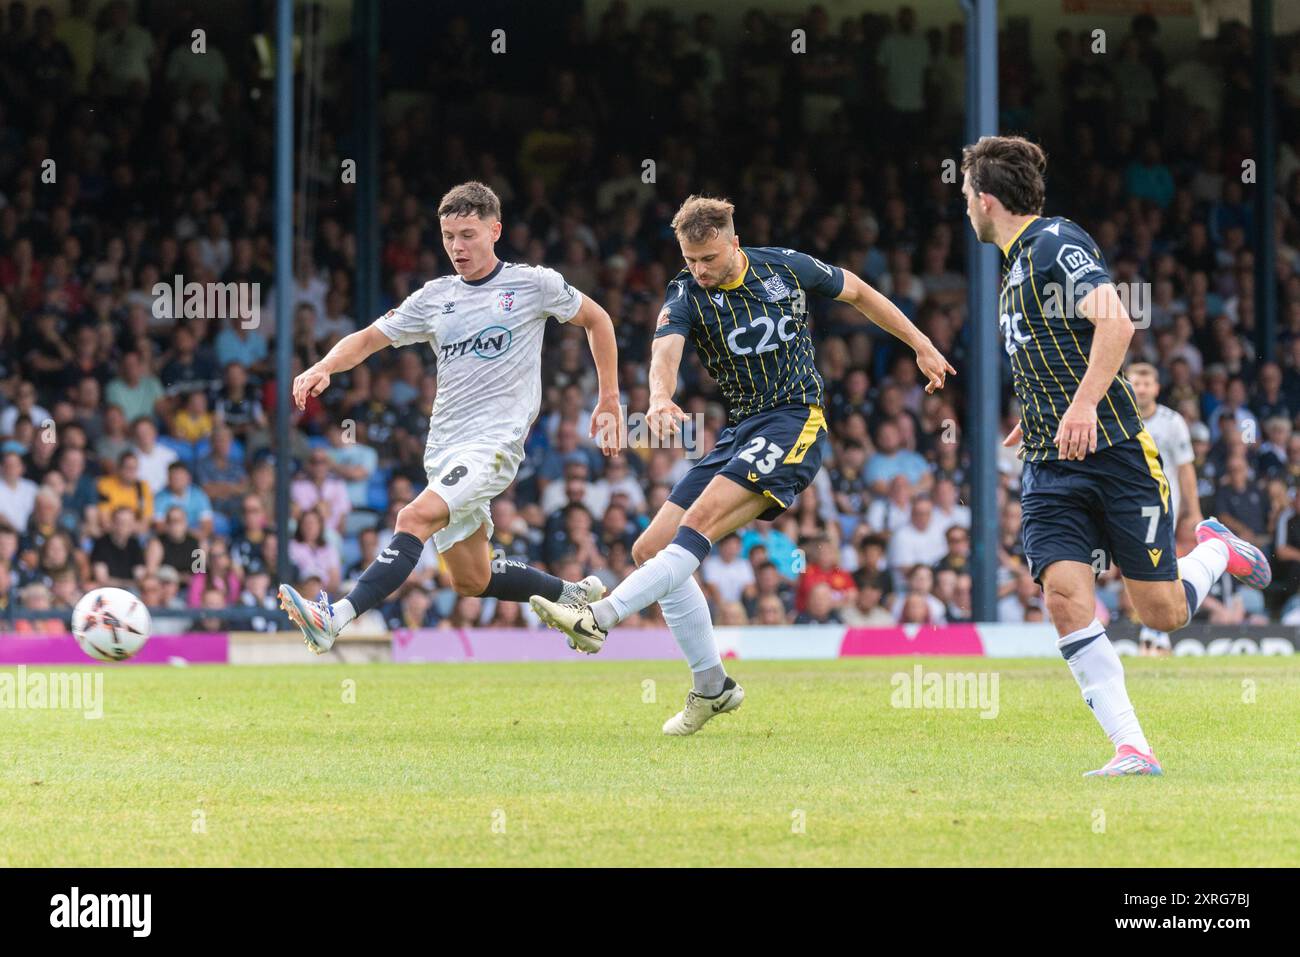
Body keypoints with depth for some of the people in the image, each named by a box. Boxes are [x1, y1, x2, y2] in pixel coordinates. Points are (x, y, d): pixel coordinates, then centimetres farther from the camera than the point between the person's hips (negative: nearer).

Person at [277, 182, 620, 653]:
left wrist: (609, 402, 14)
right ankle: (573, 594, 32)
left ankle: (335, 619, -40)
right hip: (444, 449, 6)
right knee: (471, 582, 10)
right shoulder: (434, 297, 11)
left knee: (414, 518, -28)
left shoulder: (534, 284, 1)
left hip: (495, 442, -6)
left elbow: (596, 319, 14)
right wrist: (324, 367, -11)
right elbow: (369, 338, 10)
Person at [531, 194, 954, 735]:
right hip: (739, 432, 5)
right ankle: (711, 685, 5)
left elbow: (857, 292, 16)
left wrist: (920, 344, 21)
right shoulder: (685, 295, -2)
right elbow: (666, 350, -23)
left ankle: (601, 618, -38)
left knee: (700, 521, -27)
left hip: (795, 422, -5)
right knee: (651, 549, -3)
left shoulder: (786, 268, -2)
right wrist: (660, 397, -46)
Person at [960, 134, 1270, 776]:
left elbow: (1115, 322, -23)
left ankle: (1216, 550, 30)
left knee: (1163, 614, -3)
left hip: (1113, 451, -7)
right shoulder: (1015, 265, 19)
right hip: (1050, 468, 7)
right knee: (1064, 594, -15)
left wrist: (1083, 404, -33)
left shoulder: (1057, 242, -9)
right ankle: (1132, 750, -16)